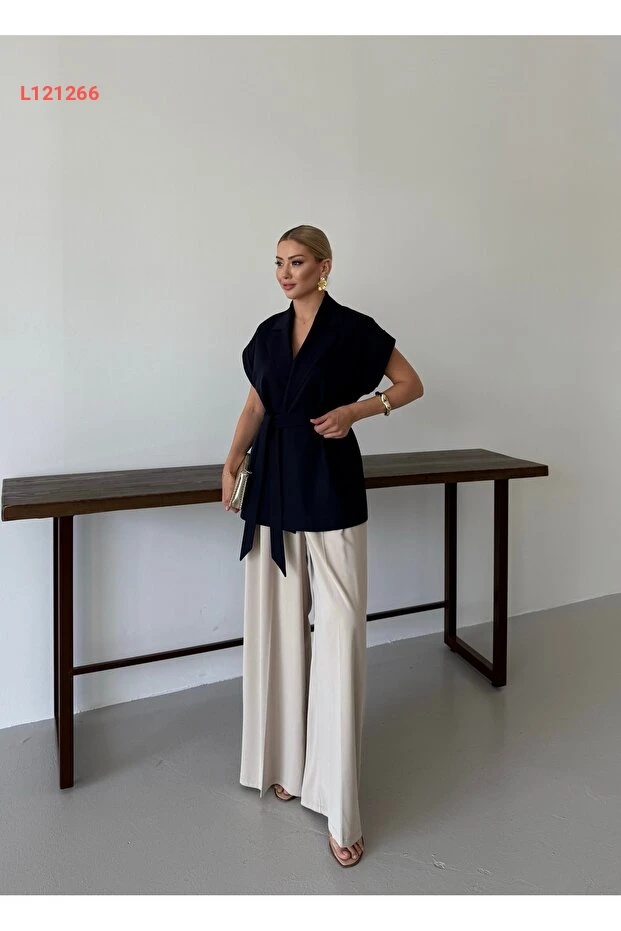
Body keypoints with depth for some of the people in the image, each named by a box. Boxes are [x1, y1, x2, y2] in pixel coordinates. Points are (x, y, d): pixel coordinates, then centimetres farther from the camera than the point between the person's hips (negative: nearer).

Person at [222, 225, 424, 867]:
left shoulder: (353, 329, -3)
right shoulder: (269, 332, 12)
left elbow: (411, 384, 4)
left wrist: (357, 409, -12)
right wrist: (233, 461, 3)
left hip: (329, 489, -5)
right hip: (273, 488, 5)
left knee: (339, 637, -6)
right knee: (279, 627, 10)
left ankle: (340, 810, 3)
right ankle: (286, 762, 28)